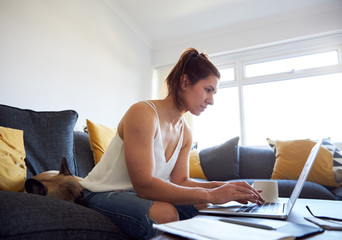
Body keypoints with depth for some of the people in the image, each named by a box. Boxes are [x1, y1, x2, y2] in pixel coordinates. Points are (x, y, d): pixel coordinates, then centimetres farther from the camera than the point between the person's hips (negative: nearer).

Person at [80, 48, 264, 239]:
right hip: (104, 193, -7)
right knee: (165, 213, -34)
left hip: (141, 193, 7)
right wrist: (209, 195, -32)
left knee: (204, 206, -6)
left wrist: (222, 187, -20)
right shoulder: (143, 113, -25)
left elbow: (180, 181, -4)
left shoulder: (185, 132, 2)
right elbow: (144, 185, -31)